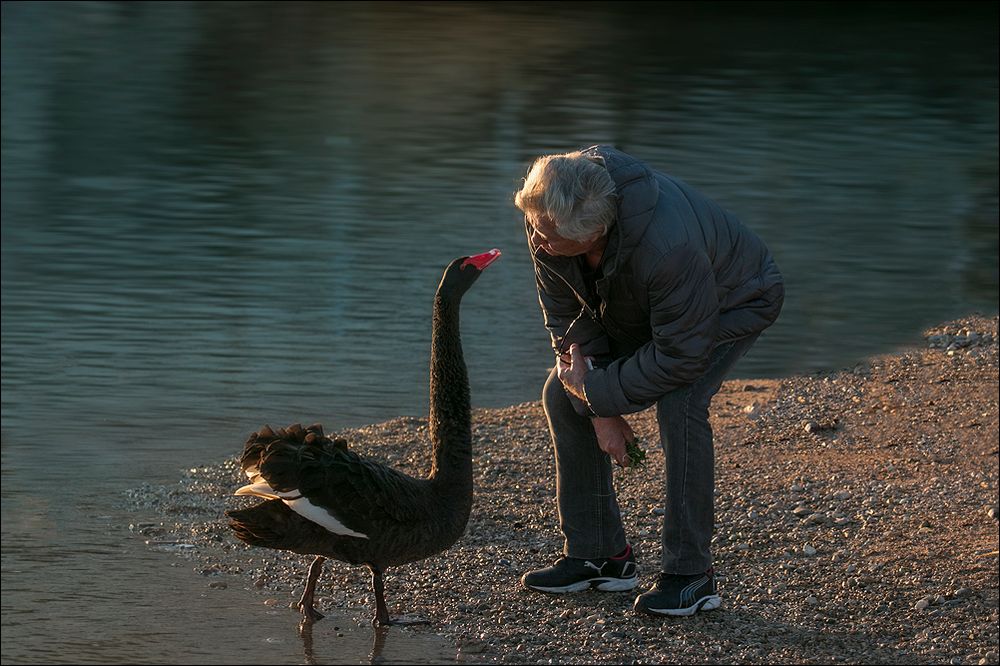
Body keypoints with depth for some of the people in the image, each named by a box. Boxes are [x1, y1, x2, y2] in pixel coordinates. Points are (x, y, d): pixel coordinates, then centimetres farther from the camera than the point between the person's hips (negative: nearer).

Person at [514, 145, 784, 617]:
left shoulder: (668, 245, -46)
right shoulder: (547, 223, -26)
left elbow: (681, 356, -35)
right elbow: (565, 316, -12)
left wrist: (598, 392, -26)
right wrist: (600, 411, -16)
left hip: (733, 300, -7)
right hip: (639, 308, 7)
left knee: (679, 402, -30)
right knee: (561, 394, -3)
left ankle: (691, 576, -21)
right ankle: (598, 555, 8)